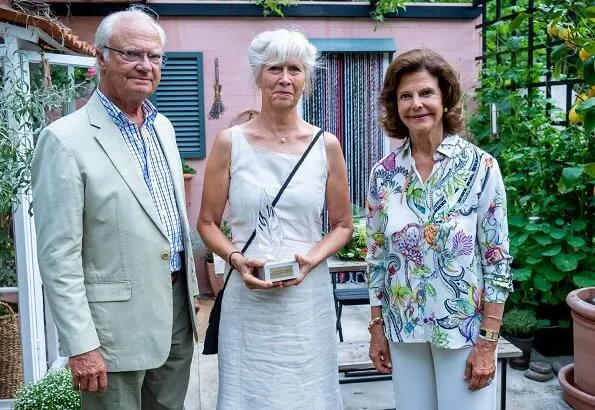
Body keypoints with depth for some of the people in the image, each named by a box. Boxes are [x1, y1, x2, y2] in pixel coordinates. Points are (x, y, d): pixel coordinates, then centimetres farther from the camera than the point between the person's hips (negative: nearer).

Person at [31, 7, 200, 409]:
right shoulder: (65, 139, -14)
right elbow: (58, 255, -16)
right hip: (116, 322, -6)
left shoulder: (163, 126, 8)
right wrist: (80, 346, -17)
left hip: (176, 308, 7)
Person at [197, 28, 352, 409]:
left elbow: (342, 225, 7)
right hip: (248, 297, -1)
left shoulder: (326, 145, 1)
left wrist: (311, 260, -10)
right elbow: (208, 222, 5)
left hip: (309, 295, 1)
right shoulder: (230, 142, -1)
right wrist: (236, 259, -13)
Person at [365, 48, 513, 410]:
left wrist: (488, 341, -10)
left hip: (464, 327, -3)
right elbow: (377, 254, 5)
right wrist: (377, 326, 4)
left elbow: (497, 260, -9)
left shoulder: (481, 167, -10)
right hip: (403, 329, 3)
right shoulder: (384, 173, -1)